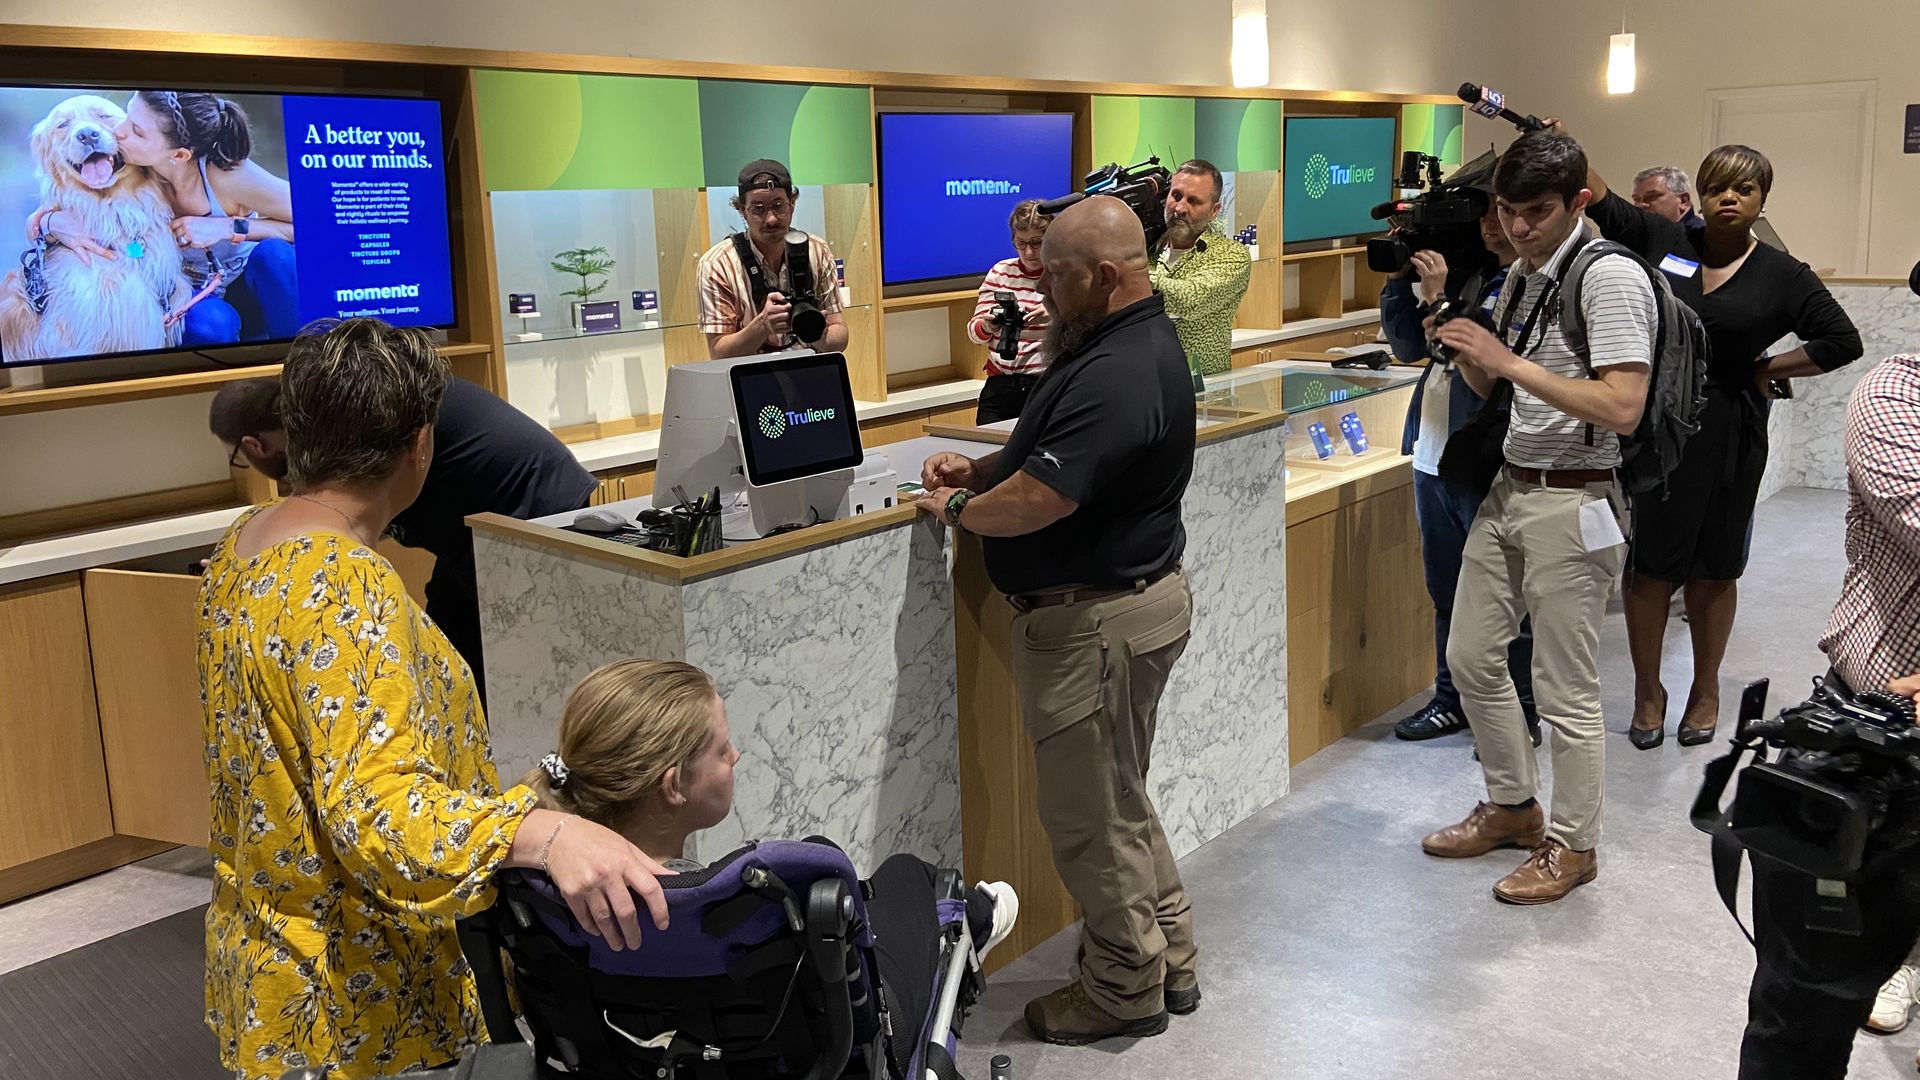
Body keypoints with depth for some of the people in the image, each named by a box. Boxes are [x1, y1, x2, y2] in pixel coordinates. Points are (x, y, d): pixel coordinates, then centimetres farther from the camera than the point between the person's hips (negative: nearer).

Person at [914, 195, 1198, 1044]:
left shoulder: (1118, 376, -26)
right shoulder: (1131, 342, 9)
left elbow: (1041, 498, -30)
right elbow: (1056, 453, 20)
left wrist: (956, 509, -12)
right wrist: (978, 470, 4)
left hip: (1099, 618, -11)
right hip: (1124, 598, 11)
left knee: (1090, 813, 4)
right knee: (1118, 799, 22)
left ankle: (1126, 990, 21)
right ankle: (1167, 962, 35)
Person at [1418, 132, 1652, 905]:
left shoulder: (1611, 277, -15)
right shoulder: (1521, 274, 10)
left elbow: (1623, 409, -25)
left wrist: (1509, 362, -24)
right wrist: (1462, 345, -3)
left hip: (1572, 504, -9)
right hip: (1509, 489, 9)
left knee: (1566, 690, 2)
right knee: (1471, 657, 16)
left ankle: (1573, 846, 20)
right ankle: (1512, 807, 34)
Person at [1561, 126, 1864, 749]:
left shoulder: (1782, 276, 0)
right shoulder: (1663, 241, 0)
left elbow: (1843, 341, 4)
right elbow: (1602, 204, -1)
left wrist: (1768, 369, -2)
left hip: (1727, 436, 0)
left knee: (1714, 569, 12)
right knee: (1647, 562, 4)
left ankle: (1706, 689, 30)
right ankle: (1648, 690, 20)